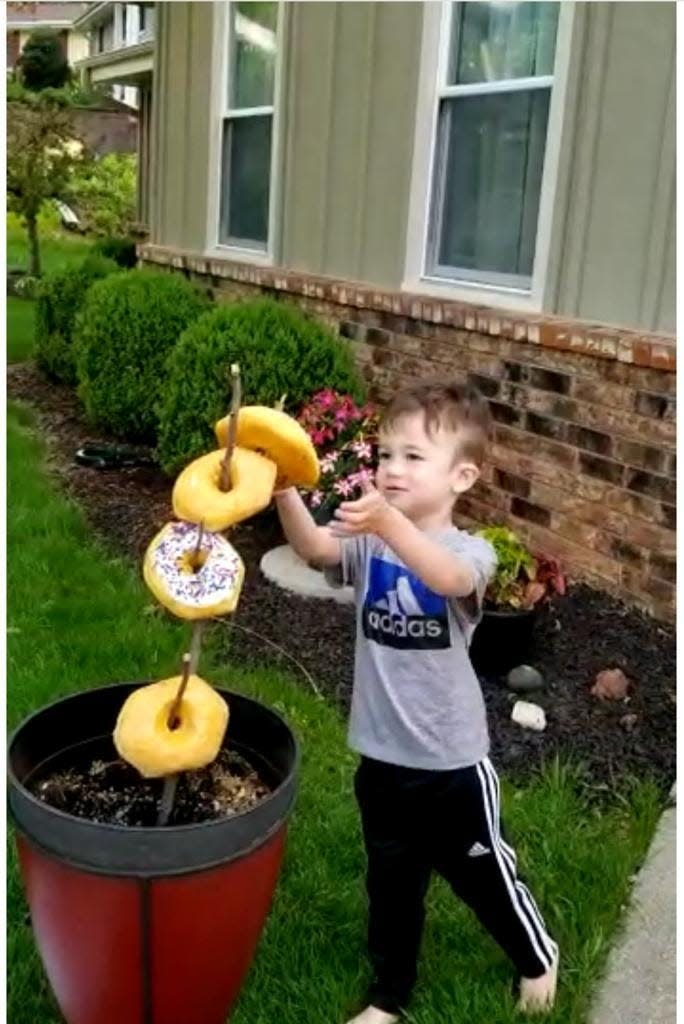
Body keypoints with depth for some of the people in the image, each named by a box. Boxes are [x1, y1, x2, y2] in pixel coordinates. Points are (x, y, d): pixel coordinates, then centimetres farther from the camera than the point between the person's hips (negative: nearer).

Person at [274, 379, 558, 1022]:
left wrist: (390, 522, -58)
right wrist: (282, 487, -46)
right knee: (391, 882, 21)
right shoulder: (367, 542, -6)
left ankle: (537, 954, 48)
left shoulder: (470, 552, -15)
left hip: (452, 758, -3)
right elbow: (312, 548, -27)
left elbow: (448, 578, -40)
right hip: (383, 755, 3)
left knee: (479, 872, 19)